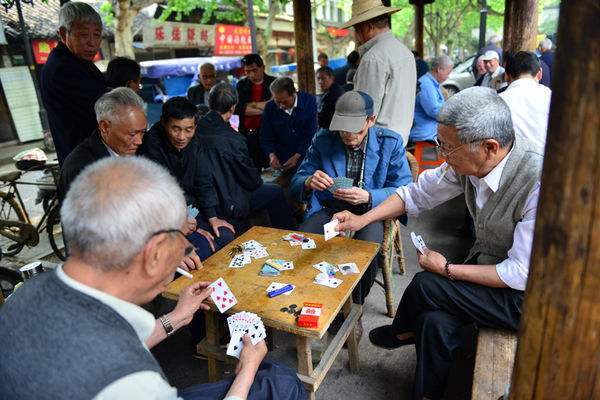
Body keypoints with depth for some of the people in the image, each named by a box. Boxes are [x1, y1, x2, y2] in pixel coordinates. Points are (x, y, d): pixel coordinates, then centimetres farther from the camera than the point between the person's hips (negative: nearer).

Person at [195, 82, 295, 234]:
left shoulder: (197, 129, -5)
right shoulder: (232, 139, -25)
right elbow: (251, 179, -13)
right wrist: (258, 181, 10)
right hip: (228, 207, -7)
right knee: (275, 192, 9)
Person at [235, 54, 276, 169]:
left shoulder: (274, 83, 4)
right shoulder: (241, 85, 12)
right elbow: (236, 108, -3)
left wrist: (252, 104, -4)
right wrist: (264, 108, -8)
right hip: (247, 135, 2)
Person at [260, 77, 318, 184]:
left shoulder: (309, 101, -7)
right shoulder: (270, 107, 0)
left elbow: (311, 135, -10)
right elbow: (266, 138, 4)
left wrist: (297, 156, -18)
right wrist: (272, 155, -15)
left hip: (306, 158, -1)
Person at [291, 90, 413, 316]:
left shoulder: (390, 143, -5)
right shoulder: (323, 140, -1)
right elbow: (296, 183, 1)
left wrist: (368, 197, -28)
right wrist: (308, 182, -25)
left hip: (371, 211, -1)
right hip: (329, 210, 2)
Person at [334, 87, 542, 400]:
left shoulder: (538, 185, -31)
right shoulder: (467, 161, -13)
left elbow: (521, 274, -25)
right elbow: (417, 194, 0)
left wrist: (447, 269, -18)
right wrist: (362, 219, -6)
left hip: (526, 296, -5)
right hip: (488, 269, 6)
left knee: (426, 285, -18)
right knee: (435, 320, -14)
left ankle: (402, 331, 14)